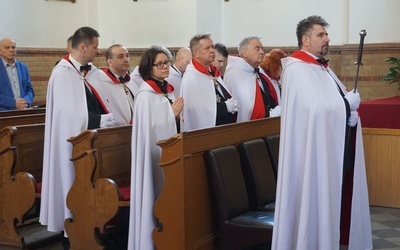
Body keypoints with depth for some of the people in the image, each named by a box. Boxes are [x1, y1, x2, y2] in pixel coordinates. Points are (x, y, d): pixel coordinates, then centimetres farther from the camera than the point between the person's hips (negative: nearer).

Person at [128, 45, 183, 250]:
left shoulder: (169, 91, 11)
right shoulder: (146, 95, -15)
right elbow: (149, 129, -20)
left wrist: (176, 116, 0)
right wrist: (172, 115, -15)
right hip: (155, 153, -8)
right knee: (156, 198, -3)